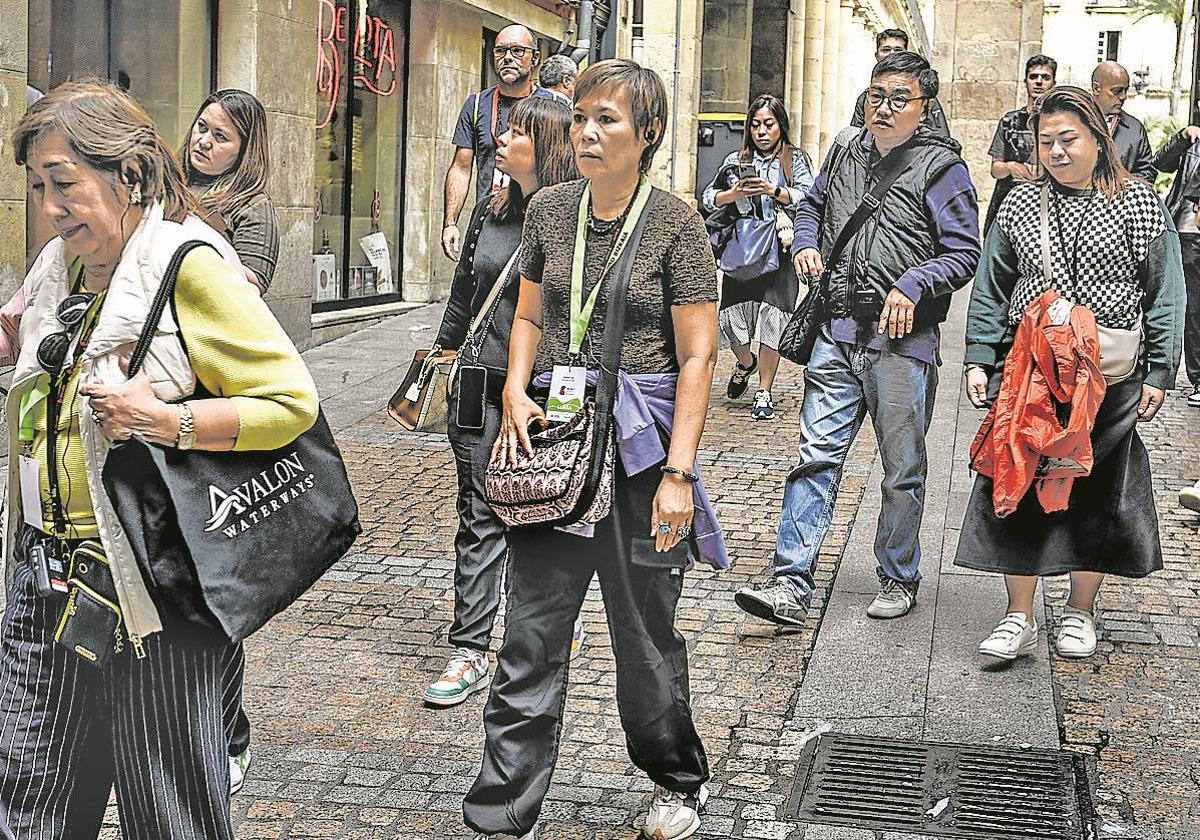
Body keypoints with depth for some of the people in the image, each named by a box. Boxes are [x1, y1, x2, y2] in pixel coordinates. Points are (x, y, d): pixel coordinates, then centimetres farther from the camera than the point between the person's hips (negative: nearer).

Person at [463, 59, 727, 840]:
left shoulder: (676, 223, -7)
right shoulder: (549, 209, 6)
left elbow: (698, 357, -9)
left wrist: (679, 473, -14)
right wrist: (516, 394, 0)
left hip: (640, 437, -3)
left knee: (646, 633, 8)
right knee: (532, 634, 2)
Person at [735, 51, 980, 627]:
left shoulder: (940, 167, -5)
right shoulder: (846, 149, 11)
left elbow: (963, 253, -6)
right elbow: (812, 205, 28)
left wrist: (911, 286, -20)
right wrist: (806, 244, 8)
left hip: (902, 342, -4)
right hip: (838, 335, 4)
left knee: (902, 470, 9)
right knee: (815, 457, -2)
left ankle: (898, 579, 27)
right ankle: (791, 588, -1)